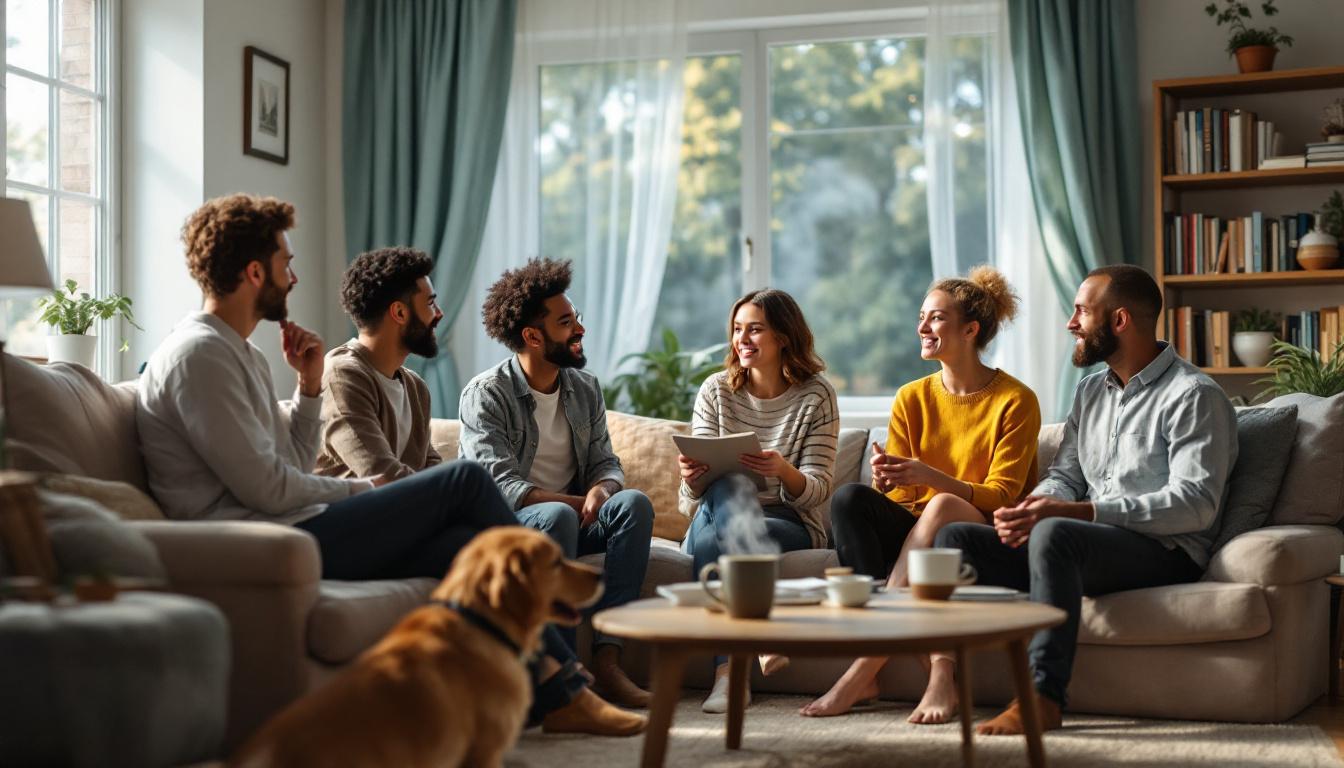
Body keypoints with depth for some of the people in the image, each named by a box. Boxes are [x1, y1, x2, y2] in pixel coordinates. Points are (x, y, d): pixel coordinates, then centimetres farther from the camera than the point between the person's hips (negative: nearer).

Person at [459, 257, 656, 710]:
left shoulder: (585, 389, 10)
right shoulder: (486, 394, -10)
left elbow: (606, 464, 8)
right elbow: (502, 487, -19)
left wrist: (601, 490, -17)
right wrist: (576, 502, -21)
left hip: (571, 520, 6)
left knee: (635, 503, -23)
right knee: (557, 515, -36)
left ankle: (605, 658, -30)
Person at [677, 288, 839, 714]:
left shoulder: (816, 396, -2)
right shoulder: (716, 390, 4)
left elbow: (817, 490, -9)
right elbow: (695, 494, -1)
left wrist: (783, 471, -32)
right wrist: (692, 478, -26)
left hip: (790, 524, -2)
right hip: (717, 516, 3)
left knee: (711, 542, -34)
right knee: (725, 485, -35)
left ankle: (728, 669, -35)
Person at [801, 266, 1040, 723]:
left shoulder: (1015, 401, -4)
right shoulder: (912, 399, 9)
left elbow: (1002, 497, -10)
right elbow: (897, 497, 6)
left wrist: (929, 476, -26)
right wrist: (885, 481, -20)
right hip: (916, 536, 4)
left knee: (943, 506, -37)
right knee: (849, 497, -25)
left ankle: (866, 666, -35)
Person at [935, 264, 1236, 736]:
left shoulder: (1194, 396, -7)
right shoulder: (1092, 391, 20)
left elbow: (1194, 504, -18)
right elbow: (1065, 475, 18)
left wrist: (1073, 512, -25)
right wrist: (1036, 505, -9)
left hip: (1164, 552, -8)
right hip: (1089, 543, 8)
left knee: (1055, 535, -38)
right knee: (956, 538, -7)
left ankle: (1043, 699, -39)